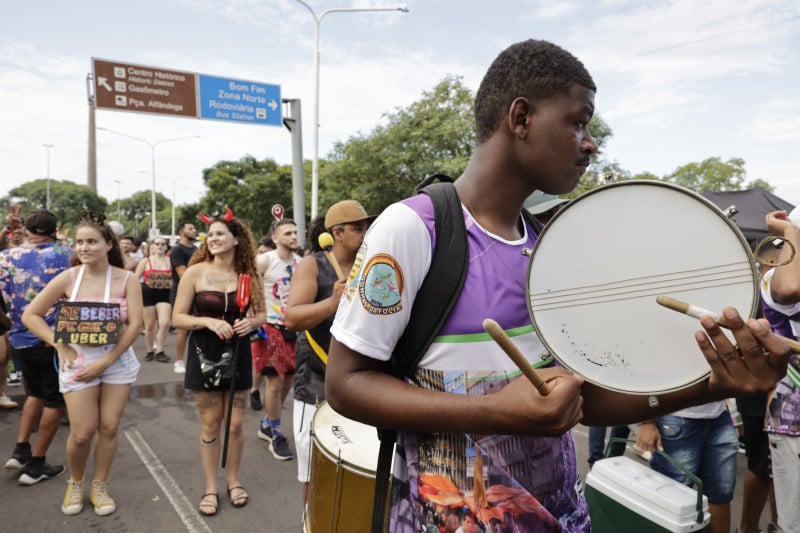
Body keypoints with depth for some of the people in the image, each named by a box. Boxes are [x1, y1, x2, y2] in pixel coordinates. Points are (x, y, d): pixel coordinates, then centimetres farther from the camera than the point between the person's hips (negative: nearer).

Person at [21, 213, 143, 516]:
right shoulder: (67, 278, -6)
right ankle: (74, 483, 30)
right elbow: (30, 315, 0)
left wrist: (105, 362, -16)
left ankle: (99, 487, 26)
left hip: (118, 360, 0)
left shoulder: (126, 279, -9)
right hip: (78, 360, 0)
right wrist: (59, 345, -10)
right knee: (82, 432, 0)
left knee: (109, 427, 5)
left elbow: (135, 324, -12)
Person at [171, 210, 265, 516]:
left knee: (235, 424, 9)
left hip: (238, 354, 2)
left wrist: (250, 322, -15)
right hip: (204, 354, -1)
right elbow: (177, 318, -7)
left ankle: (233, 481, 32)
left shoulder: (248, 275, -1)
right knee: (210, 424, 9)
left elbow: (261, 314, 8)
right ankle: (210, 488, 26)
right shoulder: (195, 272, -7)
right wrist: (208, 321, -23)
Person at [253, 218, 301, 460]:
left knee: (288, 381, 12)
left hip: (294, 327, 5)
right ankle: (276, 435, 15)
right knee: (276, 382, -4)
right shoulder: (264, 261, -10)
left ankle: (266, 425, 34)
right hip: (271, 328, -5)